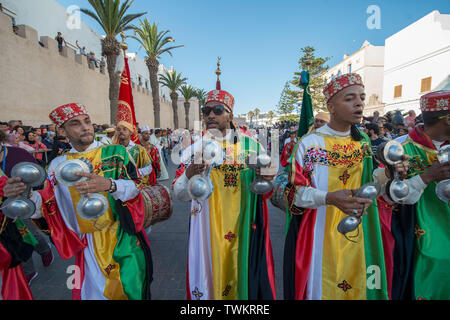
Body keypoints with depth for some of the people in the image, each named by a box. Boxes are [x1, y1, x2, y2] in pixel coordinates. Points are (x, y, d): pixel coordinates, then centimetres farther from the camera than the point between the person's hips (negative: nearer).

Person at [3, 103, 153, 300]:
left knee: (129, 288, 3)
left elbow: (135, 187, -13)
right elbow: (46, 203, 3)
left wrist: (108, 185, -32)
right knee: (94, 291, 16)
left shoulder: (115, 152, -5)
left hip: (122, 239, -2)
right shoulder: (58, 165, 3)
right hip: (87, 245, 2)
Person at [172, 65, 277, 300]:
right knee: (209, 280, 13)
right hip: (208, 231, 0)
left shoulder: (251, 145, -1)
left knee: (246, 277, 14)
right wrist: (188, 176, -22)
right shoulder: (195, 149, -1)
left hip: (244, 230, 1)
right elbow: (178, 194, -2)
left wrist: (268, 181, -16)